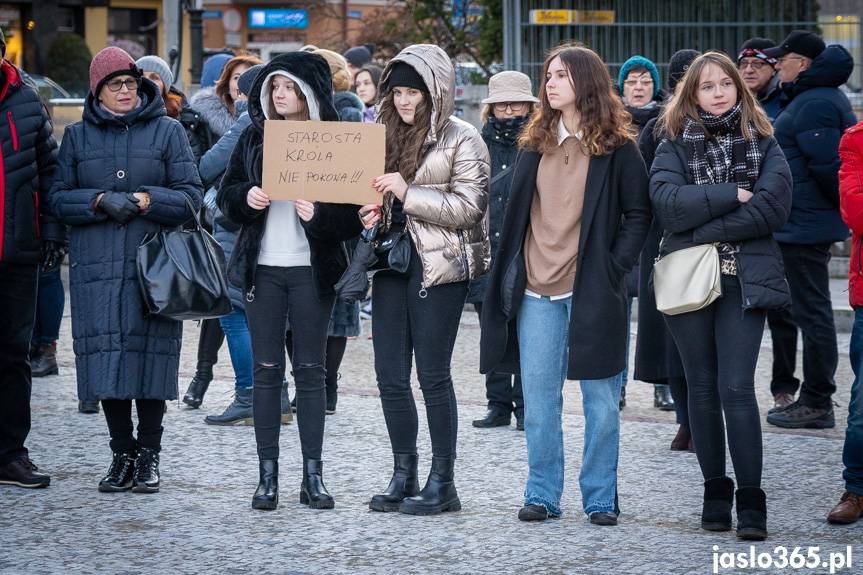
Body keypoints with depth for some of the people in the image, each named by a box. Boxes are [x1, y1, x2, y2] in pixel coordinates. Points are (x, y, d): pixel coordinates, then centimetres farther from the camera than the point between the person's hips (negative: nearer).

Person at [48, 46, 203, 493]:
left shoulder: (167, 132, 7)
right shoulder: (77, 136, 13)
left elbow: (191, 196, 2)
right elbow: (58, 198, 7)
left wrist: (146, 199, -13)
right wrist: (99, 201, -10)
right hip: (96, 267, 2)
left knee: (150, 354, -4)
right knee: (105, 354, -1)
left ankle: (149, 456, 7)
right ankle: (122, 453, 10)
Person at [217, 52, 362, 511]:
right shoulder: (254, 137, 8)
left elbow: (353, 211, -2)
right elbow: (226, 195, 12)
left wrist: (321, 215, -21)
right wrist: (246, 197, -10)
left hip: (311, 269, -2)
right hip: (263, 267, 2)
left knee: (311, 370, 3)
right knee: (266, 369, 3)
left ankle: (313, 476, 9)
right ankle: (267, 476, 7)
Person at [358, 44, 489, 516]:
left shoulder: (461, 139, -4)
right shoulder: (387, 135, 14)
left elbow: (469, 207, -12)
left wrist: (408, 193, -17)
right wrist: (370, 212, 2)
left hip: (438, 266, -6)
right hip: (392, 263, 6)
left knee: (433, 374, -3)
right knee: (390, 375, 6)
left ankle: (443, 483, 4)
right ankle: (403, 477, 16)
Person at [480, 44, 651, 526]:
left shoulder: (616, 147, -1)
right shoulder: (536, 145, 12)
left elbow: (639, 214, -2)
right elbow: (516, 213, 15)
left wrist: (615, 268, -12)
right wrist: (510, 276, 6)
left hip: (593, 290, -4)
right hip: (537, 290, 4)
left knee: (600, 398, 2)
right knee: (539, 399, 5)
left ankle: (601, 498, 10)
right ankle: (543, 494, 12)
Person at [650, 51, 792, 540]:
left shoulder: (763, 144, 6)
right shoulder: (674, 146, 6)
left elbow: (773, 209, -9)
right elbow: (668, 205, -11)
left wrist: (705, 229, -12)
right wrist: (732, 195, -14)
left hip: (744, 279, -2)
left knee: (737, 389, -10)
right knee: (703, 389, 8)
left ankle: (750, 500, -7)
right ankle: (716, 491, 18)